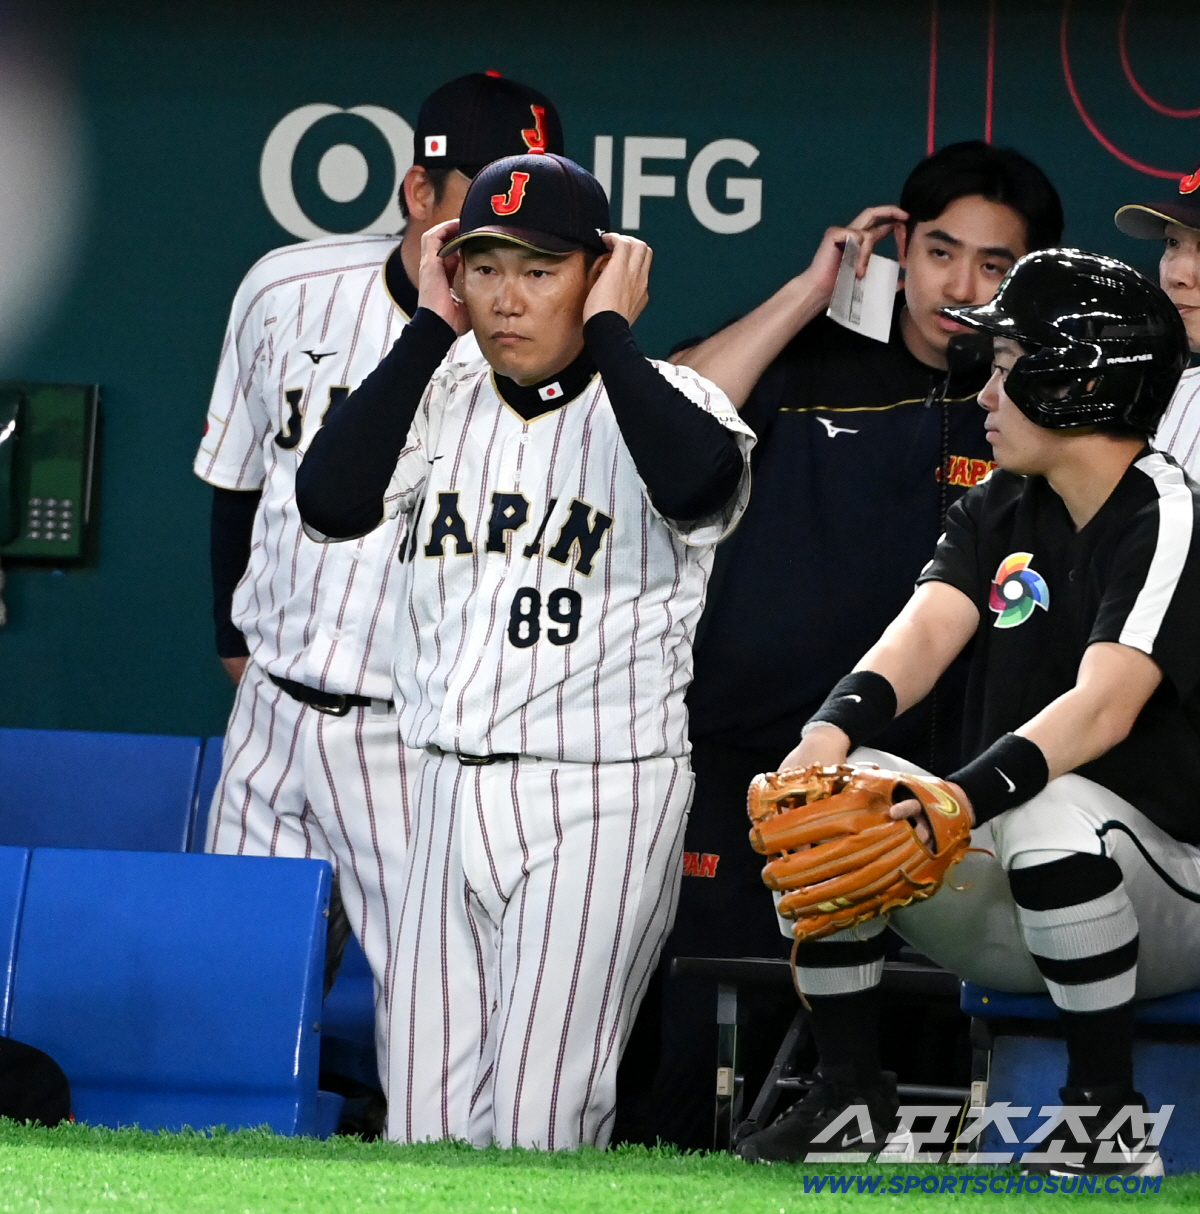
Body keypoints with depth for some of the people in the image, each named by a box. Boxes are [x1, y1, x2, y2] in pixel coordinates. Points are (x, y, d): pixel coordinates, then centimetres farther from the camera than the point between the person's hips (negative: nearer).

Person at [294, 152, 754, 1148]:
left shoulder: (664, 401, -3)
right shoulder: (444, 405, 11)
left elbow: (697, 483, -28)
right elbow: (331, 501, -8)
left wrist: (610, 331, -14)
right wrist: (431, 327, -4)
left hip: (601, 803, -5)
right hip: (451, 793, 5)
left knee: (537, 1128, -11)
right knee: (426, 1129, 5)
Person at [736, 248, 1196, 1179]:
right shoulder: (1000, 511, 9)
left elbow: (1104, 707, -30)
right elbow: (929, 629, -9)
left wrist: (971, 796, -47)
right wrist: (834, 729, -31)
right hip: (1000, 917, 7)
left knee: (1051, 815, -37)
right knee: (830, 785, -14)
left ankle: (1110, 1121, -22)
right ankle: (850, 1094, -4)